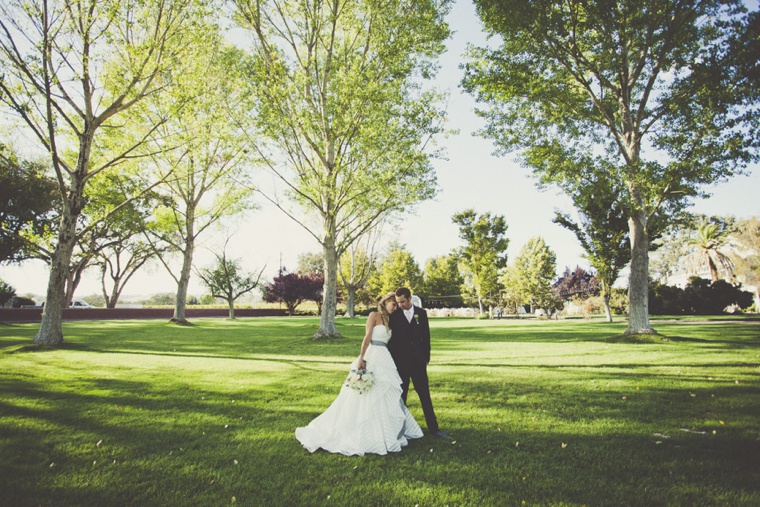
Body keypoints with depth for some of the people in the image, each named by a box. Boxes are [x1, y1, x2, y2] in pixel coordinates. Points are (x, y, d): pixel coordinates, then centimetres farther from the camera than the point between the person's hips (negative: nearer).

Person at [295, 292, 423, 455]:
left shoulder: (388, 320, 16)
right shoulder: (374, 315, -6)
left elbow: (387, 342, 13)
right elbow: (367, 337, -14)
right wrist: (361, 358, -21)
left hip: (384, 360, 8)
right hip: (372, 358, -8)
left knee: (385, 397, 12)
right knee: (366, 397, -2)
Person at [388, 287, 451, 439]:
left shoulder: (421, 313, 3)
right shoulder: (394, 315, -2)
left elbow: (426, 336, 6)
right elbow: (391, 339, 1)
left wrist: (426, 357, 4)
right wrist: (391, 361, -1)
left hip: (418, 360, 2)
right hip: (400, 361, -1)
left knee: (425, 394, 7)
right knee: (401, 395, 8)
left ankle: (433, 428, 15)